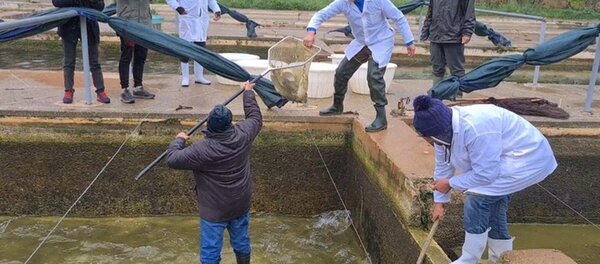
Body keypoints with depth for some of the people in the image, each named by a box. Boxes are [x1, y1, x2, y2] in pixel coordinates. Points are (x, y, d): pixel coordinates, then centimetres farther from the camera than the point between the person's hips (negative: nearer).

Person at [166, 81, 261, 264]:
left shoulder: (203, 150, -27)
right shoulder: (242, 134, -14)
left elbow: (172, 159, -18)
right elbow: (256, 118, 7)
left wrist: (179, 140, 0)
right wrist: (248, 93, 20)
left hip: (215, 210, -5)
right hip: (241, 205, 5)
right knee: (241, 242, 24)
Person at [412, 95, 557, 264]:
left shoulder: (475, 128, -36)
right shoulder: (444, 128, -7)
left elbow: (485, 174, -30)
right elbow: (443, 166, 4)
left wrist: (451, 184, -18)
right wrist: (439, 202, 8)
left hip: (527, 159, -10)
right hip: (506, 158, 10)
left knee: (478, 199, -16)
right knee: (491, 209, 13)